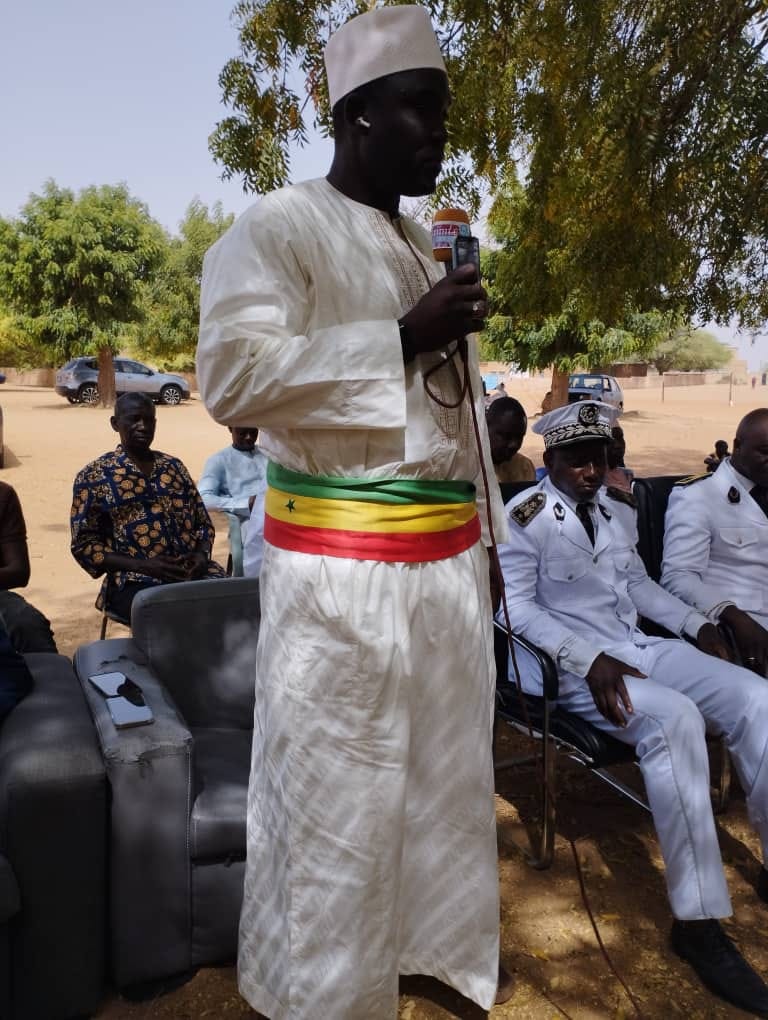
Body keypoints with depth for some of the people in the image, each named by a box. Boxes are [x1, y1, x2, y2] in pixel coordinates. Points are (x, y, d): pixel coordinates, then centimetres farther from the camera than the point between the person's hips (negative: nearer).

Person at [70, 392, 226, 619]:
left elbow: (204, 523, 19)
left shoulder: (174, 466, 17)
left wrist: (202, 554, -5)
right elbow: (84, 544, 0)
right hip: (136, 580, -4)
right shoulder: (94, 476, 5)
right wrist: (143, 565, -13)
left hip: (192, 570, 4)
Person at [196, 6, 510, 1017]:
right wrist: (401, 339, -18)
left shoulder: (427, 249, 19)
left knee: (446, 777, 19)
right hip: (343, 570, -7)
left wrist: (485, 542, 18)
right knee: (338, 802, 3)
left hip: (449, 560, 8)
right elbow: (231, 373, -20)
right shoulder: (278, 230, -5)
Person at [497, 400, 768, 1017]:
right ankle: (699, 920, -24)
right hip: (571, 665, -7)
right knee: (675, 719, -33)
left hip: (638, 648, 8)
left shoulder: (618, 508, 15)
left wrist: (697, 624, 9)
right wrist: (591, 659, -24)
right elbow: (516, 607, -13)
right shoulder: (525, 517, -7)